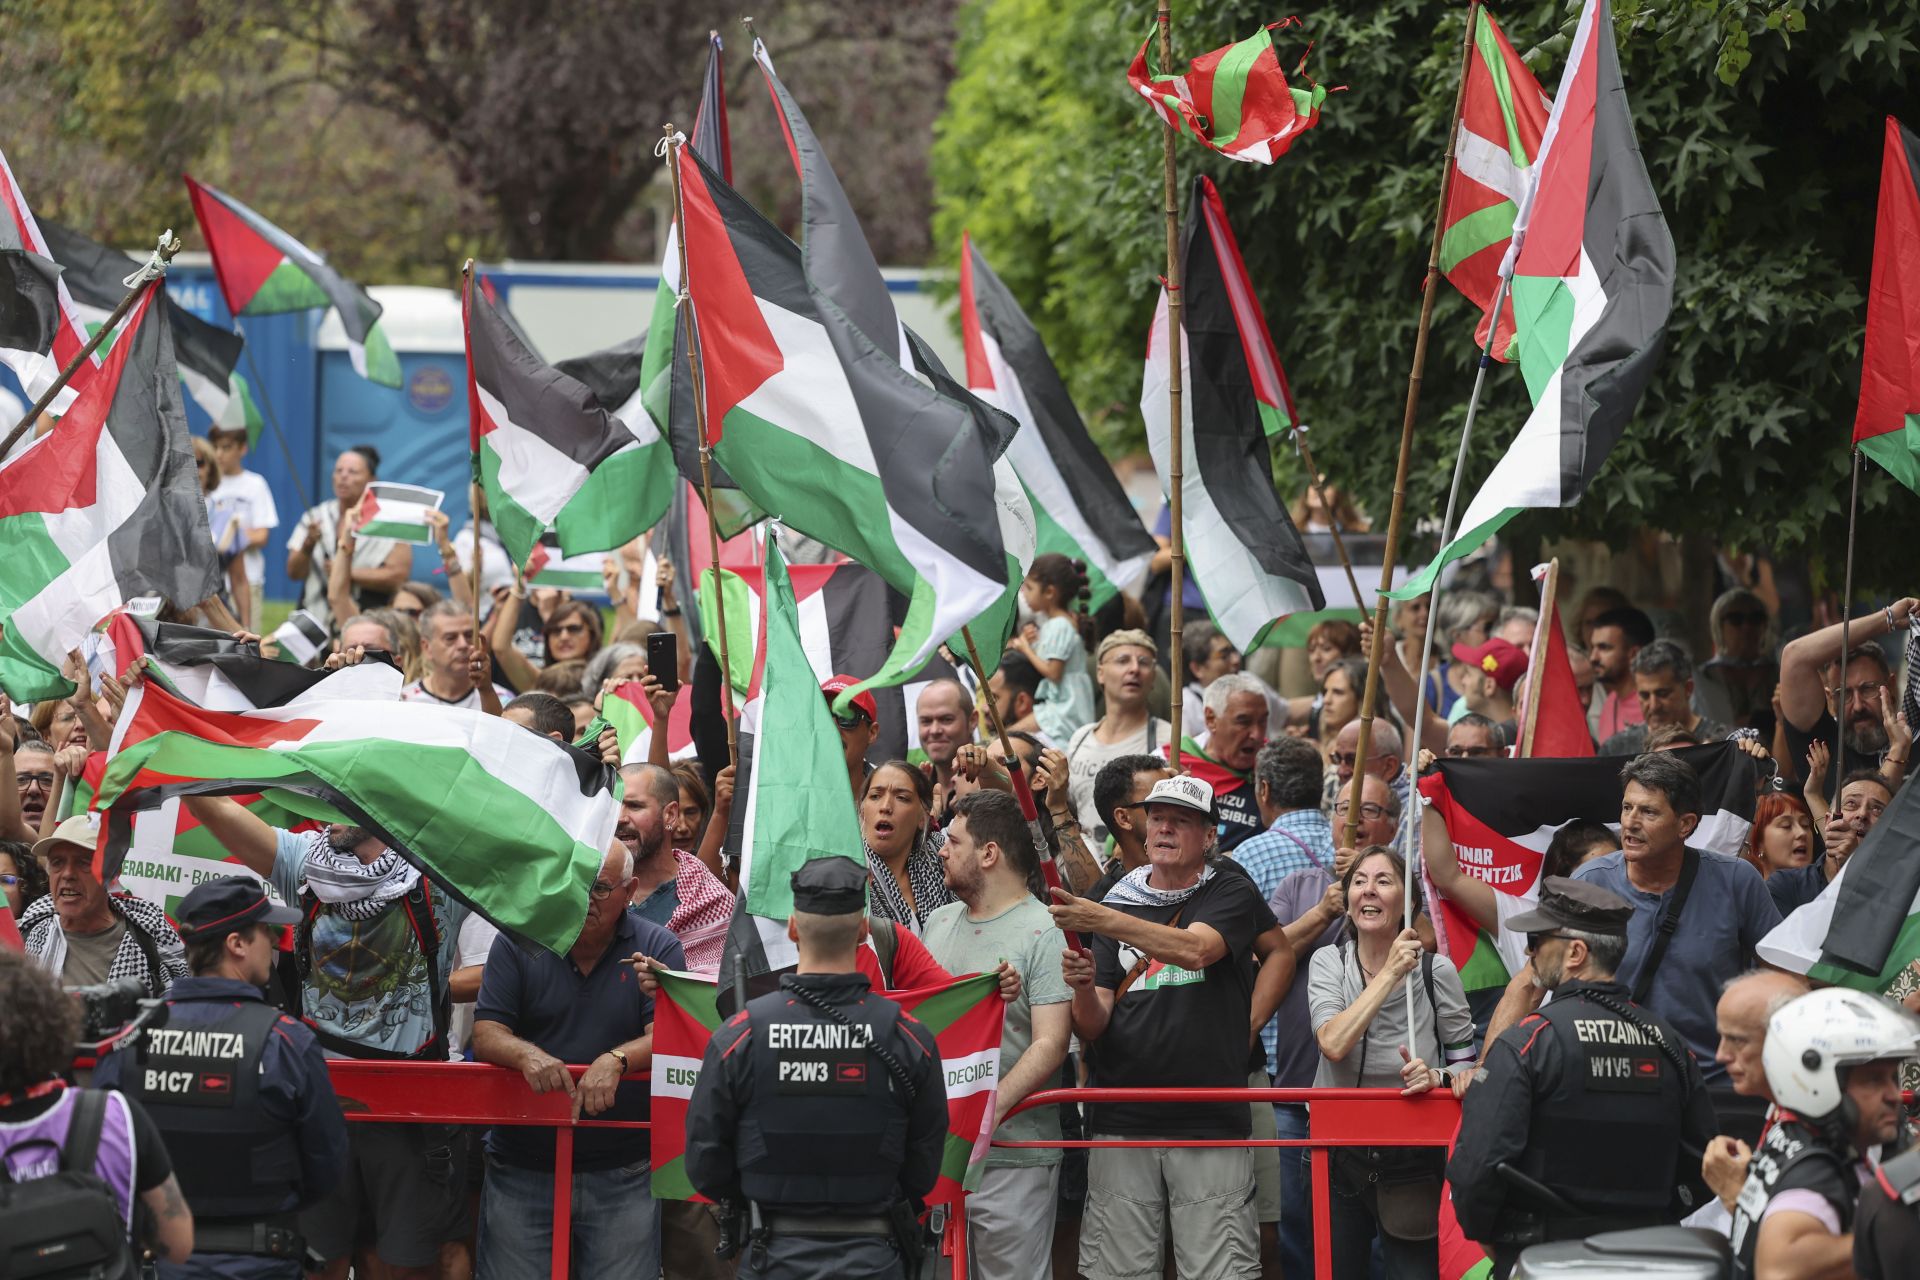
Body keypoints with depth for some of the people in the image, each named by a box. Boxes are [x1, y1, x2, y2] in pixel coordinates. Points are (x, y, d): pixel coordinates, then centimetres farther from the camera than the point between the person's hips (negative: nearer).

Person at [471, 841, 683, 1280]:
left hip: (623, 1175, -1)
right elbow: (485, 1035, -2)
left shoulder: (657, 948, 2)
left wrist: (617, 1060, -30)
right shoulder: (518, 943, 4)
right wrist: (527, 1054, -24)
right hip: (522, 1171, 1)